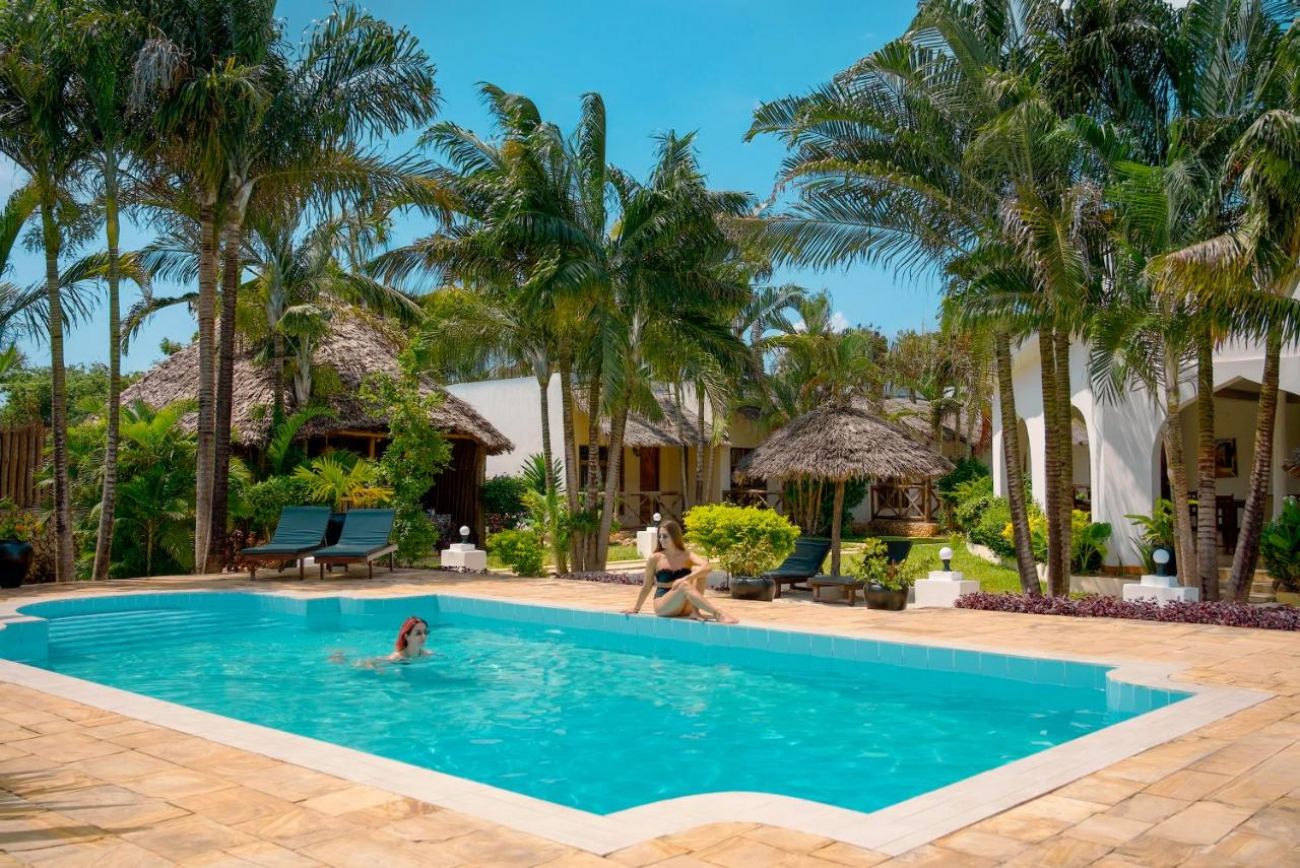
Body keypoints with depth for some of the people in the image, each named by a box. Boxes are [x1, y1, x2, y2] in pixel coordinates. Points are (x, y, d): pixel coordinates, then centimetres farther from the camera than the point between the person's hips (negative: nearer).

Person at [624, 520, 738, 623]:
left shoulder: (687, 555, 0)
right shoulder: (655, 558, -2)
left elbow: (706, 567, -19)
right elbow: (647, 586, 8)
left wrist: (685, 579, -32)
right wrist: (636, 608, 13)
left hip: (685, 607, 3)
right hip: (663, 606, -2)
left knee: (698, 570, -18)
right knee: (684, 586, -34)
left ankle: (695, 611, -22)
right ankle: (718, 613, -44)